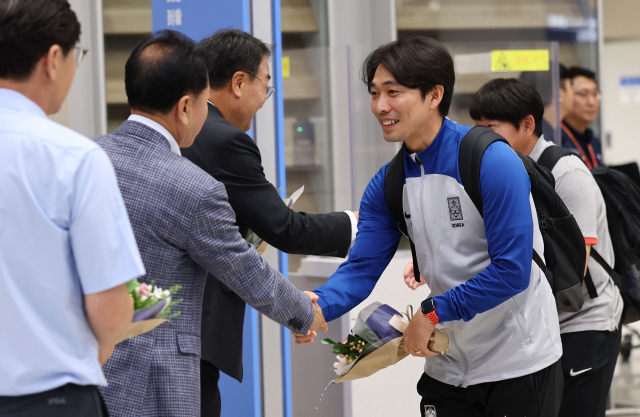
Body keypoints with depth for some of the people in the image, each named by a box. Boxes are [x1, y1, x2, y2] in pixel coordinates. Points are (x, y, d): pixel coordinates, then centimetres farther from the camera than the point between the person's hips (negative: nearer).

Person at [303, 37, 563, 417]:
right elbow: (362, 268, -3)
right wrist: (318, 307, -23)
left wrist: (432, 313, -21)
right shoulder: (387, 185, 2)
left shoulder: (492, 161, -18)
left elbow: (512, 270, -23)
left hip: (519, 366, -6)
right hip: (448, 368, 6)